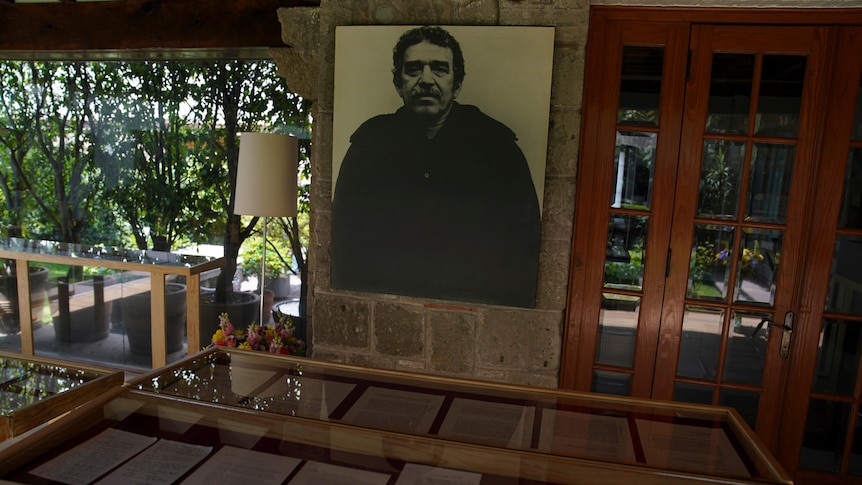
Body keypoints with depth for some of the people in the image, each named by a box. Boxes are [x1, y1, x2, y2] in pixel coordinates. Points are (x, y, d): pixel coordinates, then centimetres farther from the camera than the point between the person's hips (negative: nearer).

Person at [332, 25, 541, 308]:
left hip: (473, 304, 0)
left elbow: (526, 241, 4)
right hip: (383, 302, 1)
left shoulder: (496, 144, 4)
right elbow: (344, 237, 10)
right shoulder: (370, 141, 7)